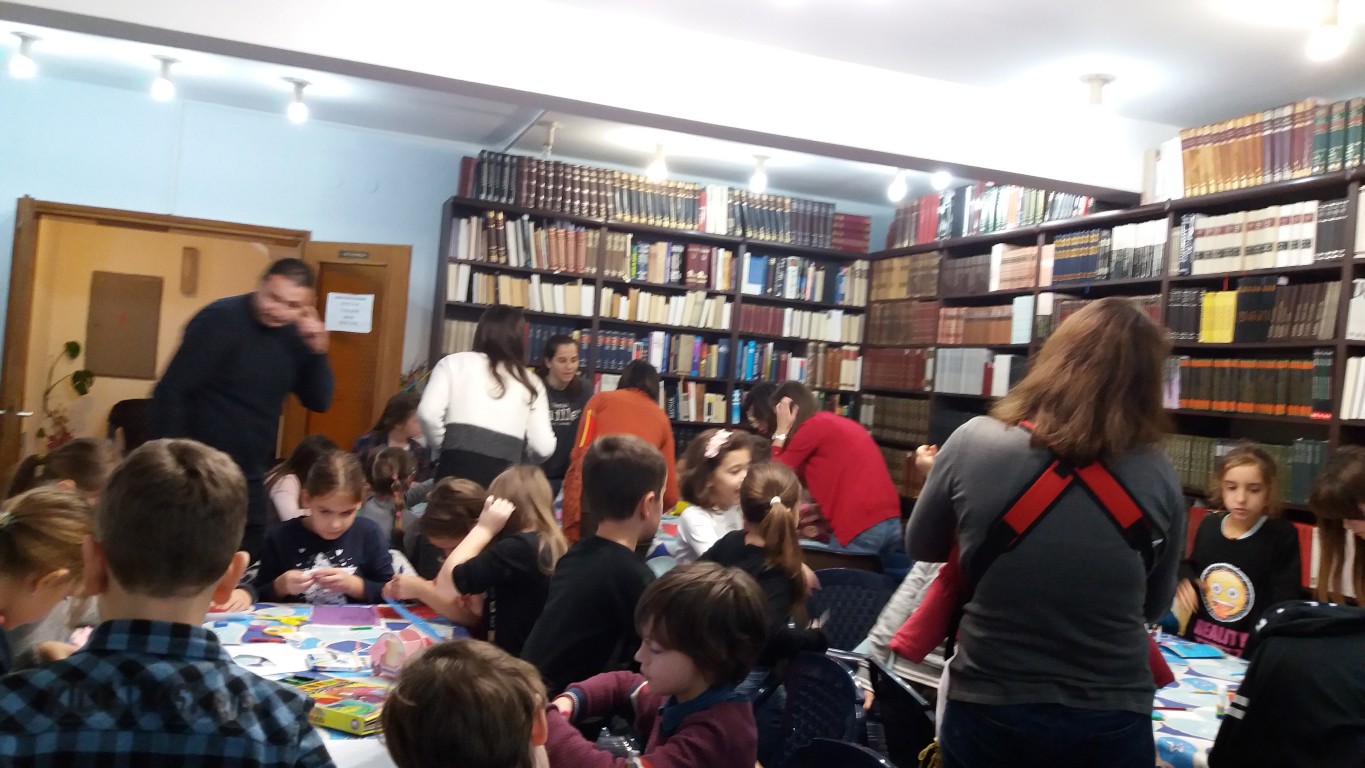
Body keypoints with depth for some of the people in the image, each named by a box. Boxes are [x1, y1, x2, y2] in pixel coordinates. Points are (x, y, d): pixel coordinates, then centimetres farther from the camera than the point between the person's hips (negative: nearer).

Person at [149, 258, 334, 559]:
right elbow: (170, 394, -16)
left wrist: (318, 352, -12)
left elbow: (319, 402, 4)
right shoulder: (220, 319, -14)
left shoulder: (293, 336, 4)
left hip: (251, 480, 6)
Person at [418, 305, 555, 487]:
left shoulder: (454, 363, 11)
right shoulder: (531, 382, 14)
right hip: (504, 476, 1)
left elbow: (428, 413, -3)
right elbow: (543, 447, 7)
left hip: (458, 467, -1)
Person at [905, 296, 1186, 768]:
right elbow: (1154, 607, 5)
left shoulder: (973, 442, -14)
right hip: (1110, 721, 1)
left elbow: (920, 548, 3)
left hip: (986, 709, 0)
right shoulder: (1157, 475, -10)